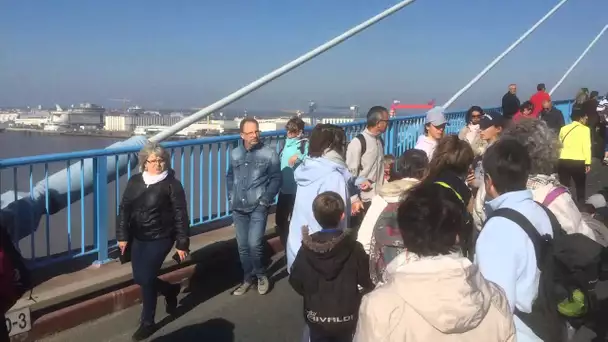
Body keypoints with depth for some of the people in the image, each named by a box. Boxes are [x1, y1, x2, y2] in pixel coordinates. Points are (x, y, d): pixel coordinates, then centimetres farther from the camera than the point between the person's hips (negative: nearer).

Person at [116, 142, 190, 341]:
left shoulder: (172, 184, -10)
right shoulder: (134, 181, 3)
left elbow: (180, 215, -10)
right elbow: (124, 209, 8)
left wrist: (182, 244, -11)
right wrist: (122, 236, 2)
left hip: (160, 238, -5)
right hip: (137, 238, 6)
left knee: (146, 278, -6)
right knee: (139, 278, 10)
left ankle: (147, 323, 15)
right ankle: (170, 290, 40)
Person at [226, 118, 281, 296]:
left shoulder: (269, 153, -8)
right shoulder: (235, 154, 4)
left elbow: (276, 179, -6)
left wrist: (265, 200, -12)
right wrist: (231, 197, 6)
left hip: (258, 207, -4)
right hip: (238, 208, 4)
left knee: (254, 244, -12)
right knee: (243, 246, 11)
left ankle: (261, 276, 14)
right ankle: (248, 278, 29)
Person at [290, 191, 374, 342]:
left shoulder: (306, 248, -15)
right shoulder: (354, 248, -19)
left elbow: (295, 281, -6)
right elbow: (366, 281, -10)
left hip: (316, 315, 1)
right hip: (346, 316, -1)